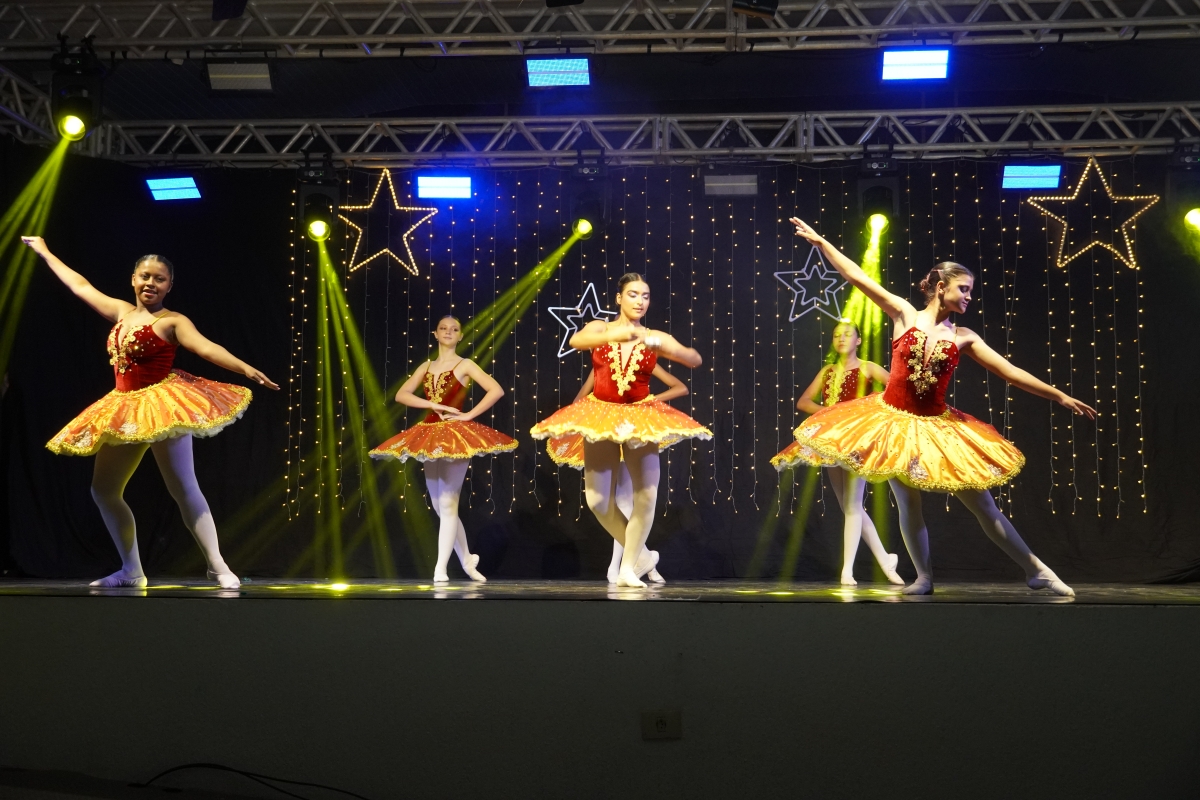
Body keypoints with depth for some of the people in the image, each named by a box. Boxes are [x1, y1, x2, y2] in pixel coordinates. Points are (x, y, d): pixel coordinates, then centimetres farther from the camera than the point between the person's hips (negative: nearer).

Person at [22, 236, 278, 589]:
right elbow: (81, 286, 26)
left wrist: (245, 368, -39)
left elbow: (207, 348, -22)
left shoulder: (172, 321, -7)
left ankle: (218, 566, -16)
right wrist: (46, 253, 36)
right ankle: (131, 570, 17)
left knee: (184, 489, -15)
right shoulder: (122, 312, 13)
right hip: (123, 410, 8)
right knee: (103, 491, 10)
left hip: (163, 406, -8)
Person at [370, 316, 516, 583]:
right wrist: (435, 405, -10)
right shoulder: (426, 367, 13)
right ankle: (467, 561, 23)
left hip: (456, 435, -6)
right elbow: (401, 395, 2)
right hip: (429, 435, 6)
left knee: (448, 503, -10)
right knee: (440, 507, 9)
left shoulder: (465, 365, 0)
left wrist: (469, 415, -13)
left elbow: (496, 390, -10)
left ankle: (441, 569, -10)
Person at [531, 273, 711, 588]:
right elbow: (575, 341, -22)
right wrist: (614, 335, -39)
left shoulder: (655, 338, 2)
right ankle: (640, 554, 18)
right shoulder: (600, 328, 1)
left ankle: (628, 567, 4)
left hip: (640, 417, 0)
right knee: (598, 500, -3)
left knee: (646, 495, -11)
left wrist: (660, 344, -30)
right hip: (601, 416, 0)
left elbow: (695, 359, -12)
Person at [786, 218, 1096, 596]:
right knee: (908, 506, 2)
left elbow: (1011, 373, -1)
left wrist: (1060, 397, -6)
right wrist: (820, 242, -4)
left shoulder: (964, 337, 1)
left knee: (984, 507, 3)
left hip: (938, 428, 1)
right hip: (895, 422, -1)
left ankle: (1037, 572, 12)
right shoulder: (905, 314, -2)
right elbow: (858, 277, -3)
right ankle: (924, 577, 18)